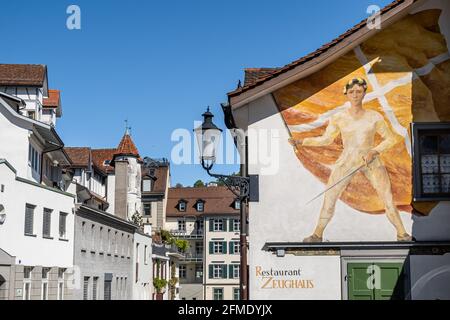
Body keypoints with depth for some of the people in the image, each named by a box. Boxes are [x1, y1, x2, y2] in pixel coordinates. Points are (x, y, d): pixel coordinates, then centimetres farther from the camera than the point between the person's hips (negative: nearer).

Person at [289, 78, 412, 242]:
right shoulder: (338, 118, -2)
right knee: (329, 199, -5)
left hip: (371, 162, 0)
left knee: (388, 200, -5)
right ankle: (317, 235, 11)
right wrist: (300, 142, -4)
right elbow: (325, 139, 7)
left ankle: (402, 234, 13)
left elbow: (391, 139, 3)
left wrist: (374, 151, -14)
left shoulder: (374, 117, -4)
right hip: (347, 162, 0)